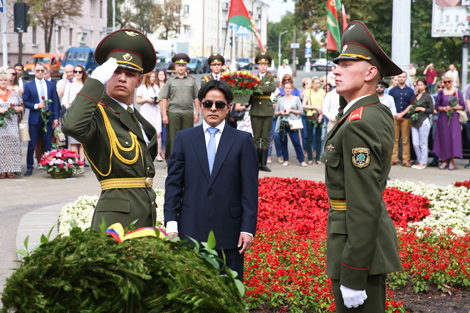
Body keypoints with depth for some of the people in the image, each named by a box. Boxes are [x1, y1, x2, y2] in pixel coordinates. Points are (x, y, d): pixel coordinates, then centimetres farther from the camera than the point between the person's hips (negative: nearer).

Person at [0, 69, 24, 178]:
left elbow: (21, 107, 19)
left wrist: (17, 109, -2)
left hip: (12, 124, 2)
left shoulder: (14, 93, 16)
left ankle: (10, 170, -6)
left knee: (12, 143, -8)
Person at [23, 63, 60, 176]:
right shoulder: (28, 86, 4)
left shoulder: (51, 85, 9)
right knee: (31, 145, 1)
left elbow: (55, 102, 7)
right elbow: (24, 102, 2)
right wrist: (36, 106, -13)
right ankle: (29, 167, 10)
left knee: (48, 145, 4)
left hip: (48, 118, 2)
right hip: (34, 119, -1)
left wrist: (56, 118, 0)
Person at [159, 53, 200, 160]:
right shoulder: (170, 81, 7)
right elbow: (164, 99, 4)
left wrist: (196, 113, 4)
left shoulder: (191, 81, 12)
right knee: (173, 138, -2)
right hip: (173, 113, -1)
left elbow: (196, 98, 12)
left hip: (188, 113, 1)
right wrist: (164, 115, -4)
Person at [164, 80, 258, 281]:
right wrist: (171, 224, -2)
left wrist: (248, 229, -5)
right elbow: (173, 183, 7)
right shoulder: (184, 138, 9)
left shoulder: (242, 141, 5)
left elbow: (250, 189, 2)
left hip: (229, 233, -1)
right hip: (191, 231, 1)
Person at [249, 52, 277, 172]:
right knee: (256, 138, 1)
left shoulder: (272, 77, 6)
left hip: (267, 111, -1)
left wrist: (258, 88, -21)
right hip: (255, 111, 1)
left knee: (265, 138, 1)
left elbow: (272, 87, -15)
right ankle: (257, 163, 4)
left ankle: (263, 163, 3)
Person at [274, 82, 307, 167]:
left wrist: (291, 110, -8)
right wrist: (280, 112, -6)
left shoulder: (296, 99, 9)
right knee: (283, 142, 2)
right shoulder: (280, 100, 13)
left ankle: (301, 160, -2)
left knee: (296, 142, -8)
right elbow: (275, 112, 14)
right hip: (282, 123, 2)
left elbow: (301, 111, 3)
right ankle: (286, 160, 12)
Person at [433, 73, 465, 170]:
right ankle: (444, 160, 6)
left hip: (454, 118, -1)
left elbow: (463, 107, 3)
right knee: (443, 139, -1)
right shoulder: (441, 92, 9)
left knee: (453, 138, -6)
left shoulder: (457, 92, 5)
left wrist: (453, 107, -11)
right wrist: (444, 108, -10)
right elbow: (436, 106, 8)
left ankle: (451, 161, -1)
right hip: (443, 118, 1)